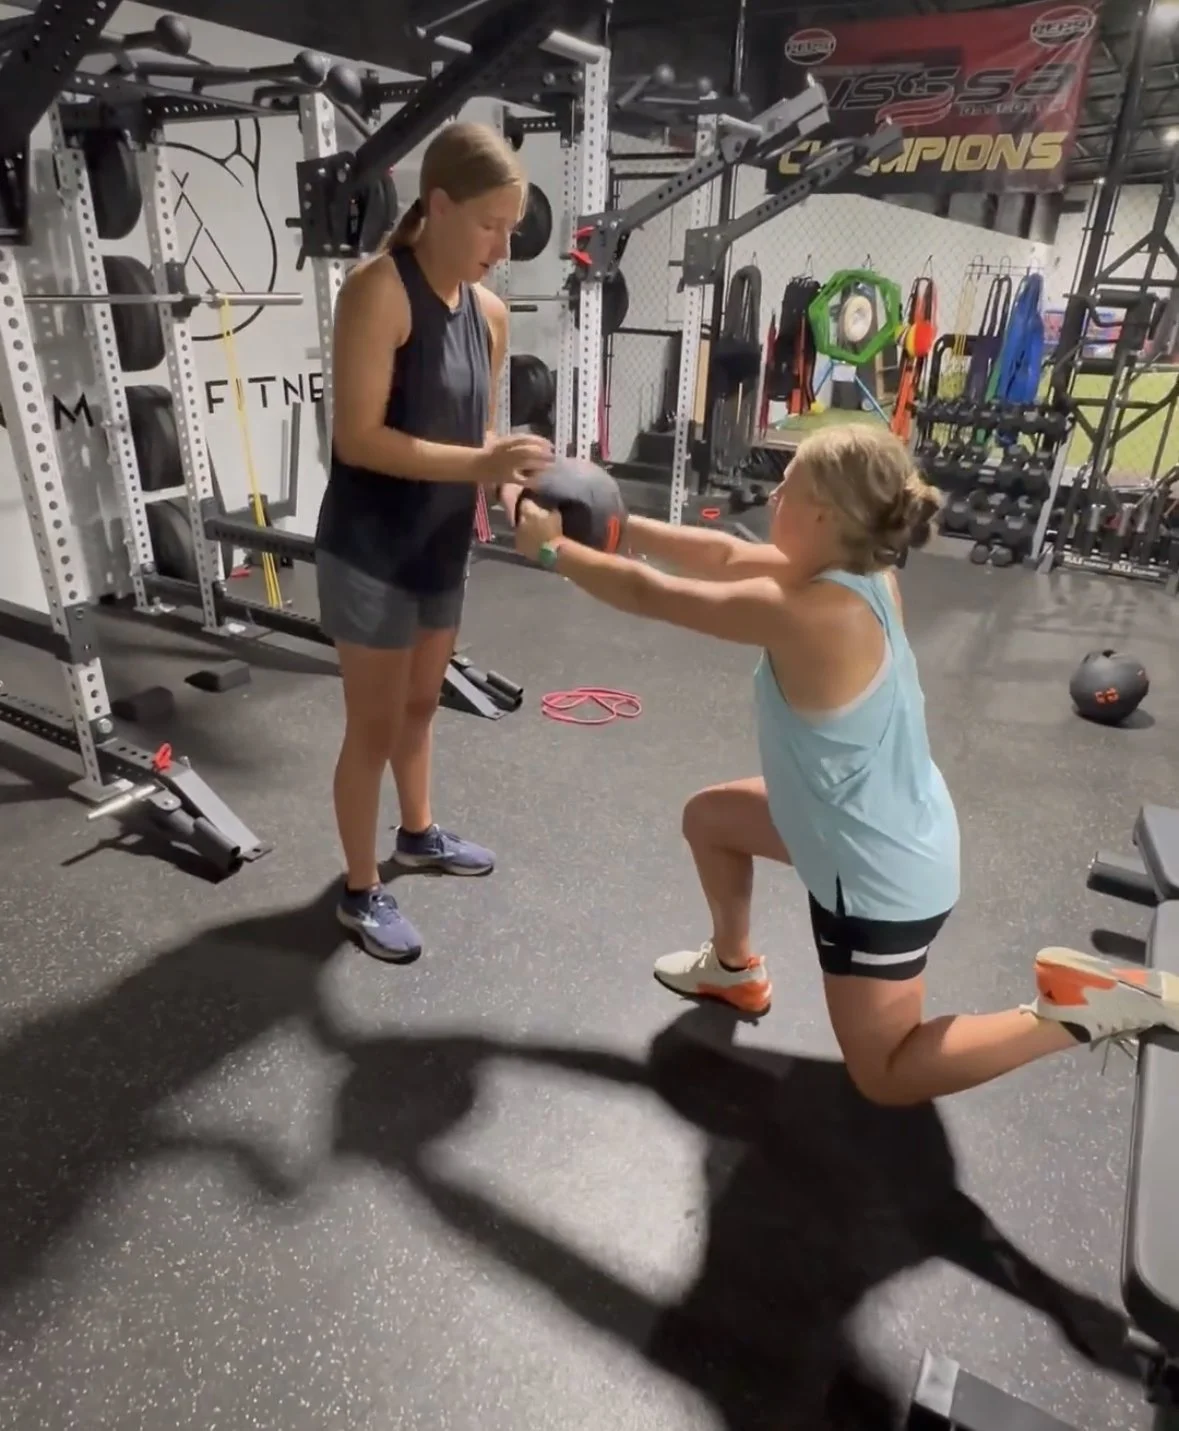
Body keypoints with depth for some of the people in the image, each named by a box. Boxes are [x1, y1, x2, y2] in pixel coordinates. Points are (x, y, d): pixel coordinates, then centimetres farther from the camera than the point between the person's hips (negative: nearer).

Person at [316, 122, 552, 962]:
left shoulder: (491, 313, 5)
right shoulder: (380, 291, -16)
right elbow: (358, 437, -23)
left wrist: (510, 476, -6)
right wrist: (479, 463, -29)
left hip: (443, 544, 7)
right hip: (370, 550, -7)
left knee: (421, 703, 22)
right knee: (375, 724, 3)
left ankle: (419, 834, 44)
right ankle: (361, 892, 21)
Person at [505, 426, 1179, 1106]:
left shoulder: (806, 615, -34)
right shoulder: (855, 572, -8)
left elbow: (649, 594, -23)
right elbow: (724, 554, 2)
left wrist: (552, 547, -10)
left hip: (880, 876, -9)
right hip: (880, 829, 9)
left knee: (885, 1076, 12)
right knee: (708, 818, 20)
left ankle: (1079, 1006, 9)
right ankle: (735, 969, 39)